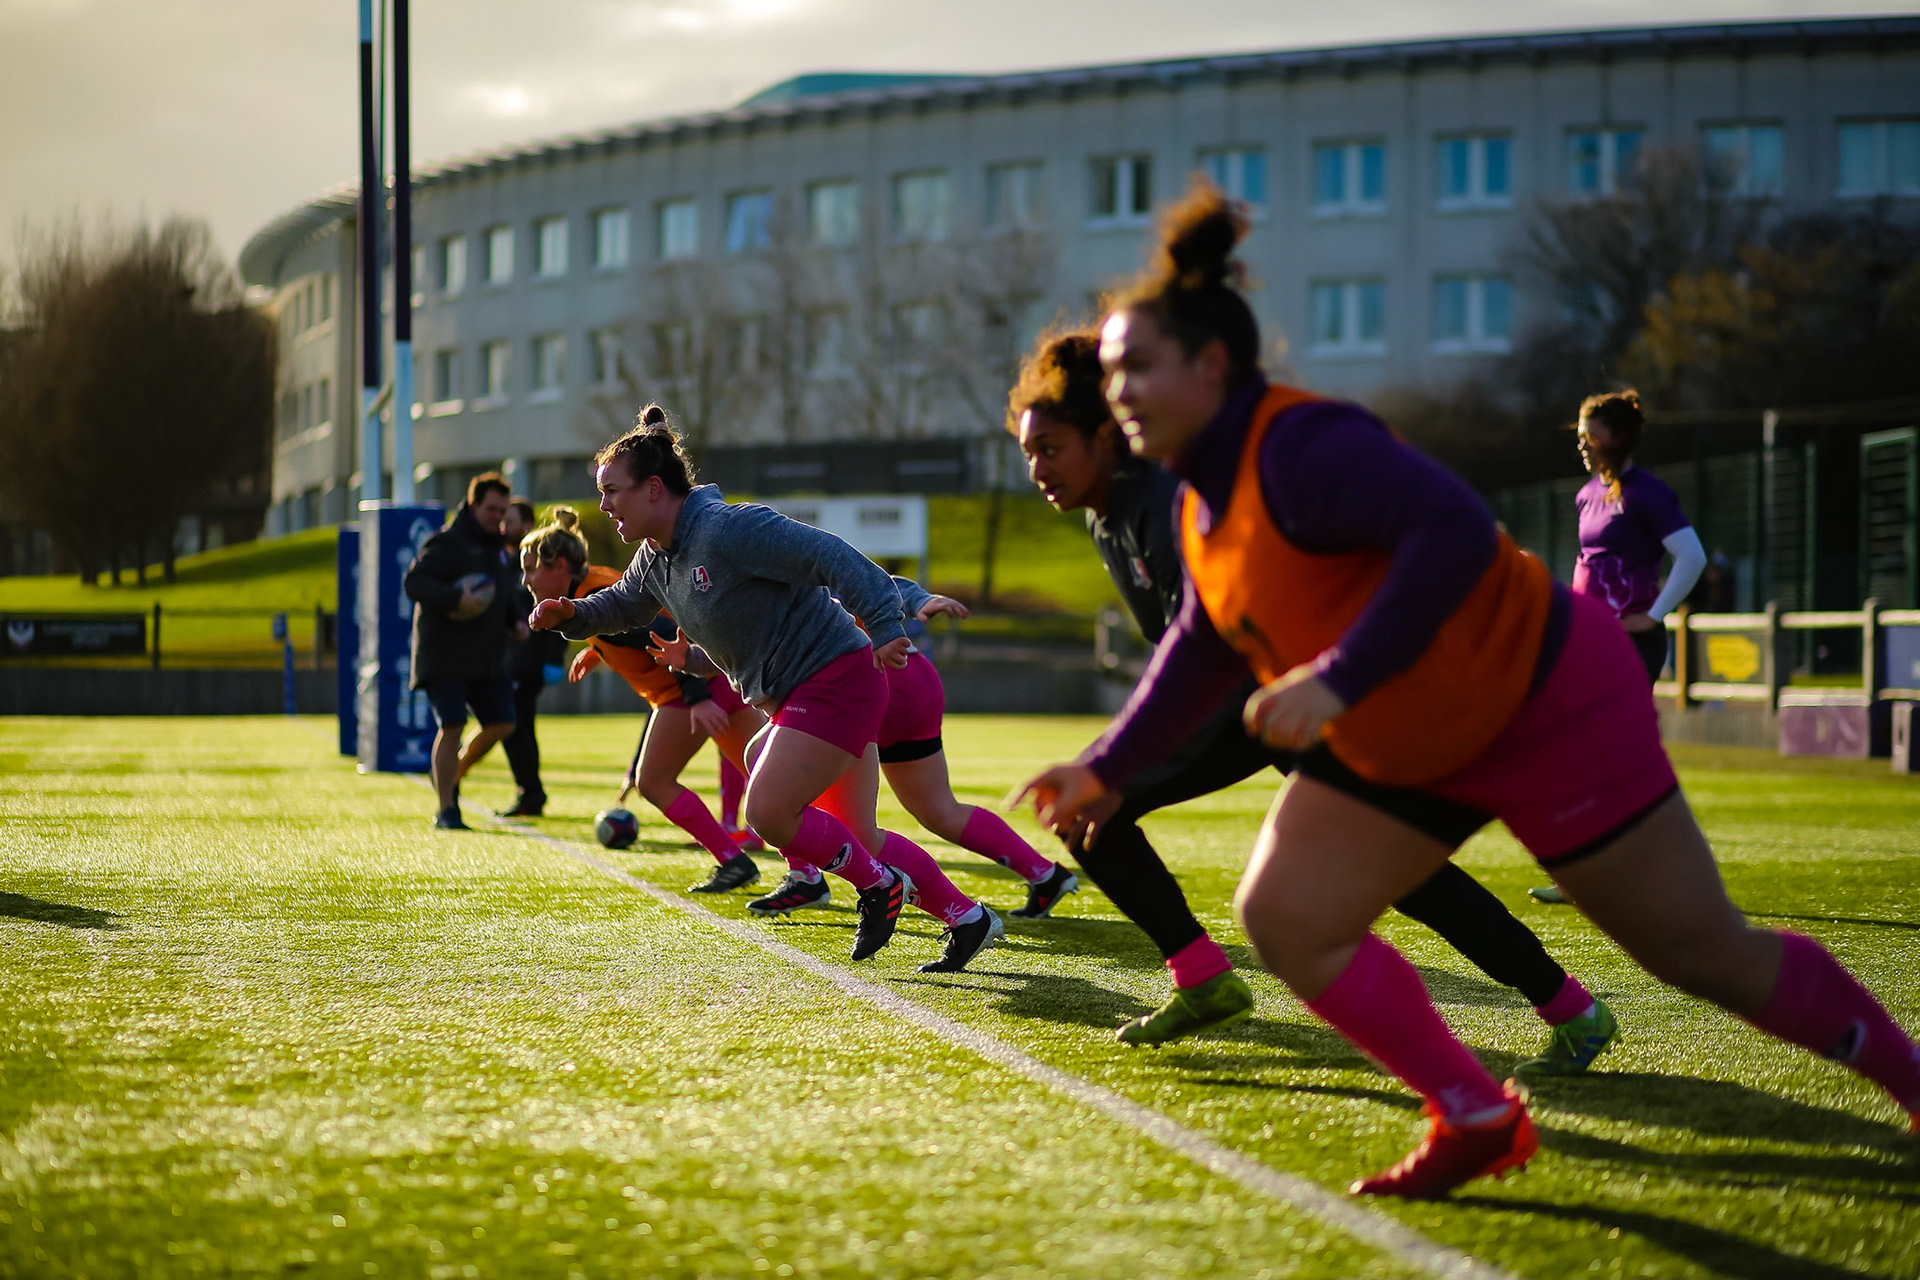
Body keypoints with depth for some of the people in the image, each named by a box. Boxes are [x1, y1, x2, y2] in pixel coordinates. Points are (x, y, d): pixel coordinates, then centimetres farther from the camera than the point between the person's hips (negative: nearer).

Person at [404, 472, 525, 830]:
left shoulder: (500, 549, 16)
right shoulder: (446, 543, -9)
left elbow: (509, 595, 29)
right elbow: (413, 582, -19)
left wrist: (516, 622, 9)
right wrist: (455, 599, -31)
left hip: (488, 657, 7)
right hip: (445, 656, -7)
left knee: (502, 724, 3)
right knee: (451, 726, -13)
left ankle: (454, 772, 28)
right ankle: (446, 811, -7)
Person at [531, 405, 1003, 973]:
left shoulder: (728, 529, -20)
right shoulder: (656, 558, 9)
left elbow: (832, 558, -26)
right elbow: (622, 605, 30)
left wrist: (884, 627, -34)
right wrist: (572, 615, 9)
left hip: (835, 678, -10)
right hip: (796, 695, 10)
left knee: (767, 813, -16)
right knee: (857, 836, 11)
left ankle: (878, 885, 5)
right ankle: (968, 918, 20)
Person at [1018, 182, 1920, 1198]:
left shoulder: (1301, 448, -26)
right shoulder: (1207, 498, 4)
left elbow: (1455, 529, -39)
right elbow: (1204, 648, 18)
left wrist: (1341, 677, -40)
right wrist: (1106, 768, 14)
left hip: (1549, 702, -9)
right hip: (1404, 748, 9)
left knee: (1702, 951, 0)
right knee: (1284, 918, -2)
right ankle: (1477, 1121, 6)